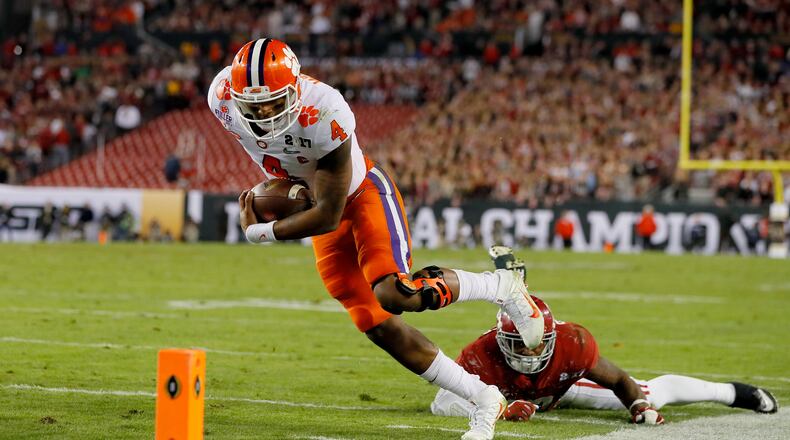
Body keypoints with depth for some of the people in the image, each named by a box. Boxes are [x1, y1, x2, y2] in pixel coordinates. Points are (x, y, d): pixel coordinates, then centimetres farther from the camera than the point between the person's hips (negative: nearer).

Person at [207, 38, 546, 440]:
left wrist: (257, 232, -22)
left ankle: (499, 287, -4)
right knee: (379, 327, 2)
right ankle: (482, 399, 13)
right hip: (323, 213, 6)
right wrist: (279, 180, 1)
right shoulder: (224, 98, -20)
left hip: (363, 193, -6)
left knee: (392, 295, -29)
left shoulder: (325, 115, -35)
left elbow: (328, 216, -28)